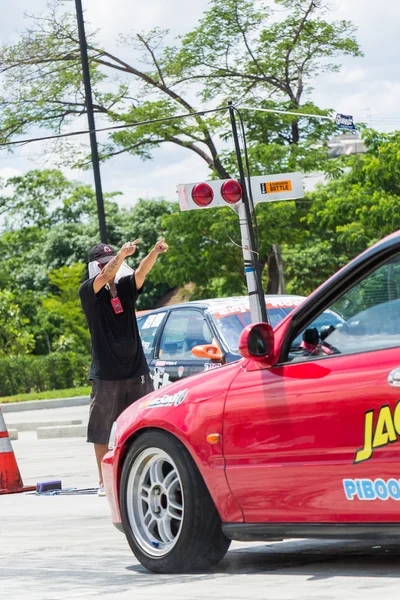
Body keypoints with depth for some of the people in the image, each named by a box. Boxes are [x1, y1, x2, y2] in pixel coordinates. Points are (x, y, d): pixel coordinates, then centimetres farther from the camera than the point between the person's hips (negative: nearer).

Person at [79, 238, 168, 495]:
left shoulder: (126, 287, 6)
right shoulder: (88, 292, -4)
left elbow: (142, 271, -13)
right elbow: (105, 276, -24)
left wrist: (155, 252, -35)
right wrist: (122, 254, -43)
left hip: (137, 371, 3)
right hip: (106, 375, -3)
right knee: (102, 431, 1)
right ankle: (104, 482, 9)